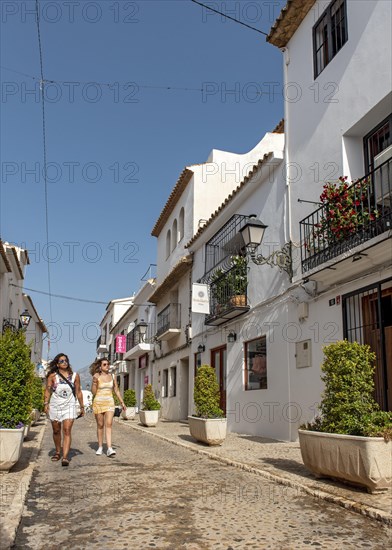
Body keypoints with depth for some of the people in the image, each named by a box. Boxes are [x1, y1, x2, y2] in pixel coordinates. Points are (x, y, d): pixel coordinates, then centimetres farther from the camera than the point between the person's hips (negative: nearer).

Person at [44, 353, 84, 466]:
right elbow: (48, 390, -4)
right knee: (56, 431, 12)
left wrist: (82, 407, 11)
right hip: (55, 406, 1)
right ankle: (57, 452, 33)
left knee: (67, 431, -12)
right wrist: (46, 403, -17)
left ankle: (65, 457, -16)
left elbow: (78, 392, 9)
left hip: (69, 407, -1)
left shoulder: (75, 376, 5)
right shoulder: (52, 376, 1)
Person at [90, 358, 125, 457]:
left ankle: (109, 449, -17)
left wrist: (122, 402, 12)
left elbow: (116, 390, 15)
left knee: (109, 424, -11)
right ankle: (100, 447, 21)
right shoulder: (96, 376, -3)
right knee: (100, 425, 7)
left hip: (109, 402, 2)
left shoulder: (112, 377, 7)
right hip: (98, 402, -2)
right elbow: (93, 392, -5)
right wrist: (94, 382, -20)